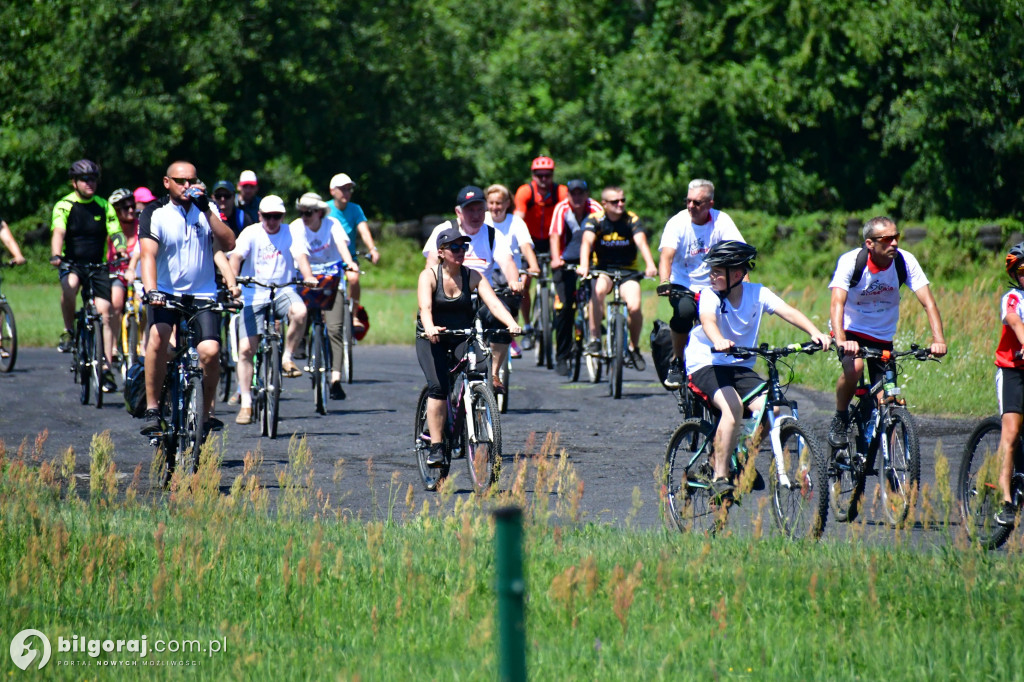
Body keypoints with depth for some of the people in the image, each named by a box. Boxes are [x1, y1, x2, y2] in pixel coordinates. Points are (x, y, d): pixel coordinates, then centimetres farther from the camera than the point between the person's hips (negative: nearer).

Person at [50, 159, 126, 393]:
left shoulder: (104, 207, 4)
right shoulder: (64, 206, -4)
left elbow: (115, 233, -5)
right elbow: (58, 232, -19)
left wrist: (122, 251, -27)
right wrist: (56, 255, -38)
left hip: (98, 266, 2)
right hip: (72, 265, -2)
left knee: (104, 314, -7)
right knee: (69, 286, -36)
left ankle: (107, 368, -2)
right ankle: (68, 332, -14)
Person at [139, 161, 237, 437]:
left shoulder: (206, 211, 6)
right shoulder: (155, 214, -2)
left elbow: (228, 244, -7)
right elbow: (148, 254, -16)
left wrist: (207, 210, -17)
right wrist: (150, 290, -33)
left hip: (203, 295, 2)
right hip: (166, 293, -2)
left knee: (210, 351, -19)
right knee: (158, 336, -30)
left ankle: (206, 411, 3)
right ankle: (152, 408, -20)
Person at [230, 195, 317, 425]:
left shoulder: (290, 235, 2)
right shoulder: (251, 233, -1)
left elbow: (300, 255, -13)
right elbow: (236, 255, -14)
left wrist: (308, 277, -32)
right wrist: (232, 277, -34)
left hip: (283, 292, 0)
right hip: (254, 296, 0)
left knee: (300, 311, -34)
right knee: (245, 349, -9)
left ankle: (288, 358, -10)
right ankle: (246, 403, 1)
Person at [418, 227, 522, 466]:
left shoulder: (473, 276, -6)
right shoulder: (429, 276, -13)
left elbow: (493, 302, -19)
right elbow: (425, 307, -29)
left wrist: (512, 324, -37)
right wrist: (430, 328, -50)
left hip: (463, 336, 2)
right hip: (431, 338, -2)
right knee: (438, 386, -21)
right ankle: (436, 447, -17)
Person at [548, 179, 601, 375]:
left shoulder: (595, 209, -13)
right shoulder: (561, 208, -13)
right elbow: (555, 235, -24)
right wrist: (555, 259, -41)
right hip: (566, 262, -1)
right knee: (564, 307, -13)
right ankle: (562, 356, -5)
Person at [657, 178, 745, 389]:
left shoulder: (722, 221, -7)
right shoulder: (678, 222, -9)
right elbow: (667, 255, -22)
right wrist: (664, 282, -42)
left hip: (713, 287, 1)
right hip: (683, 286, -1)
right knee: (684, 310, -33)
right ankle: (676, 361, -11)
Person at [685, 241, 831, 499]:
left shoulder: (757, 293, -4)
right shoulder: (710, 296, -13)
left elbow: (788, 312, -17)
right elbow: (708, 320, -34)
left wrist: (815, 333, -35)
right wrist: (719, 342, -57)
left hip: (741, 368, 4)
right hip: (706, 365, -4)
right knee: (733, 407, -32)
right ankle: (719, 477, -24)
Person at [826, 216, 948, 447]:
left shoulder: (905, 261, -16)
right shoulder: (850, 261, -23)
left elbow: (928, 302, -20)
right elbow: (837, 304, -34)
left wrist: (938, 339, -36)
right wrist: (841, 340, -51)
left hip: (883, 337, 3)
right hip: (851, 330, -3)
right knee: (854, 367, -33)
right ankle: (840, 418, -8)